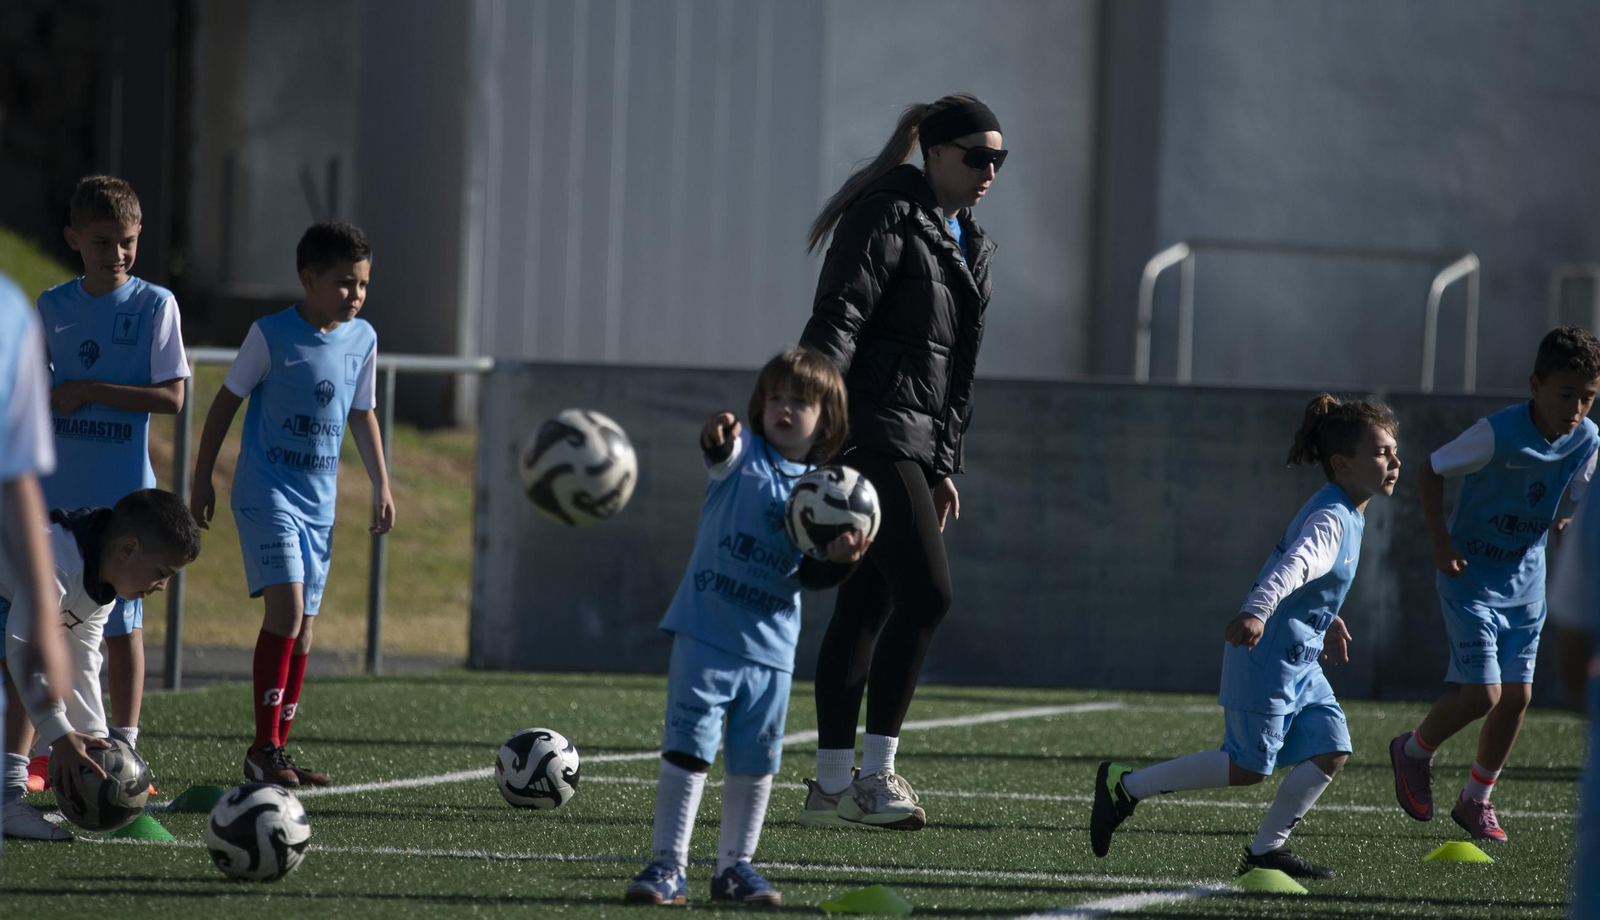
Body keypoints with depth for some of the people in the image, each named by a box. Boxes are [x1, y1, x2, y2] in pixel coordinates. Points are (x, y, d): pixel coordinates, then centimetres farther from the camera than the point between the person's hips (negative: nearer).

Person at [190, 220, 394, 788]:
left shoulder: (362, 340, 6)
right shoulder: (271, 335, -10)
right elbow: (227, 402, -2)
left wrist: (381, 486, 15)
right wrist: (203, 480, -1)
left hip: (318, 501, 6)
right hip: (267, 491, -6)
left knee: (302, 626, 6)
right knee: (286, 608, -19)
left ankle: (278, 748, 14)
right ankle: (264, 748, -14)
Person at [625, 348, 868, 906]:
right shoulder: (745, 453, -2)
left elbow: (806, 578, 6)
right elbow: (723, 457, -28)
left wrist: (839, 560, -15)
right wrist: (719, 438, -51)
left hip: (770, 646, 4)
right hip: (706, 633, -4)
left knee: (755, 761, 9)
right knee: (687, 746, -9)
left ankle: (735, 866, 22)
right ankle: (668, 866, -8)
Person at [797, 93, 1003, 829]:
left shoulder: (967, 244, 19)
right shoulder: (889, 221, -9)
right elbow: (835, 321, -18)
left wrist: (946, 466, 24)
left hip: (914, 444, 9)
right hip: (871, 431, -9)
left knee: (867, 605, 8)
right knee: (926, 592, -16)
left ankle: (832, 785, 10)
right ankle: (875, 769, -12)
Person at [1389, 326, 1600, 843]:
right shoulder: (1499, 433, -24)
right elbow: (1430, 472, -12)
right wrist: (1441, 543, -16)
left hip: (1525, 581, 6)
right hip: (1472, 576, -6)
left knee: (1516, 697, 5)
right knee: (1481, 693, -13)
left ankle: (1477, 800, 24)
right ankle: (1415, 751, 17)